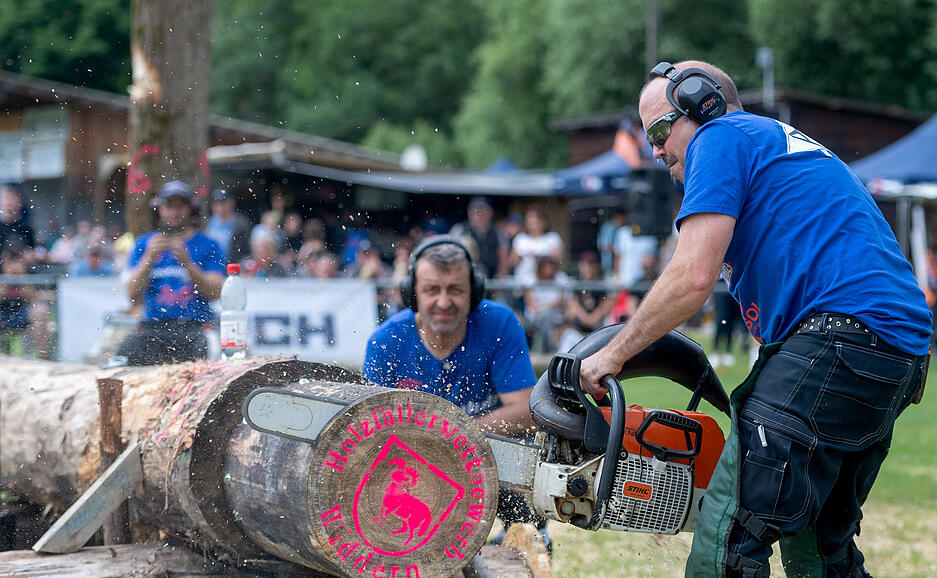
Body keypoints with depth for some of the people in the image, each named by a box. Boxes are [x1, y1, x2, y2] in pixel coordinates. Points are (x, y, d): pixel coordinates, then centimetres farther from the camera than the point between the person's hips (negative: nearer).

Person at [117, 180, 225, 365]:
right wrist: (149, 258, -9)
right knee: (127, 352, -30)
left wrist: (186, 263, -15)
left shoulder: (208, 246, 10)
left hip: (195, 327, -1)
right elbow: (133, 295, 4)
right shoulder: (143, 244, 16)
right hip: (153, 327, 1)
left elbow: (215, 293, -3)